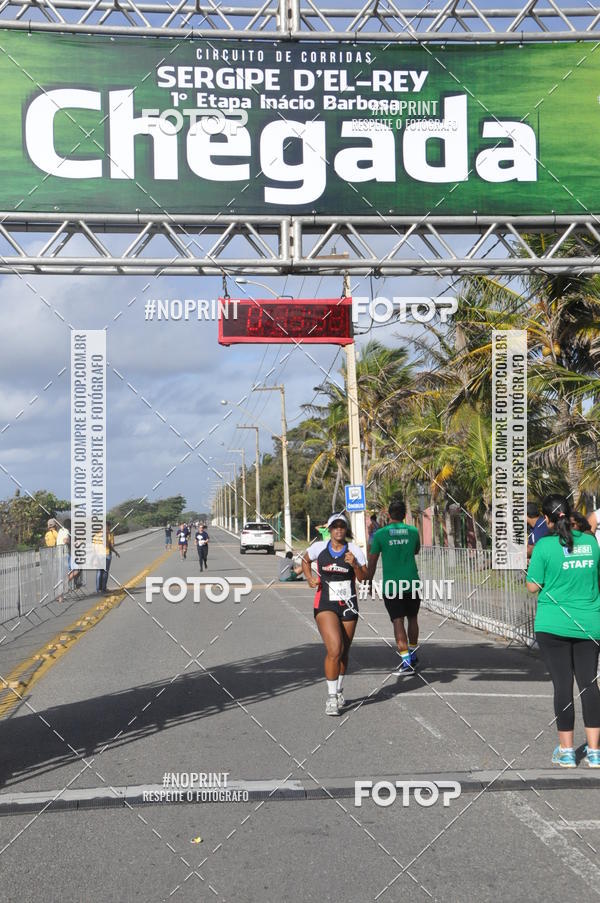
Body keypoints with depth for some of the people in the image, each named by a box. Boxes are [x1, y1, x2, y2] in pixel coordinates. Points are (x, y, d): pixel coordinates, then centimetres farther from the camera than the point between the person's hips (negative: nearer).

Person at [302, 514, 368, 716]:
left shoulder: (354, 550, -1)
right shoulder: (319, 547, 0)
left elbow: (363, 577, -7)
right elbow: (305, 560, 20)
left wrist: (354, 565, -25)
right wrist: (310, 578, 4)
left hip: (348, 606, 2)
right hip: (325, 605, -2)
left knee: (343, 652, 12)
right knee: (334, 649, -17)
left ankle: (339, 690, 34)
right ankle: (331, 697, -11)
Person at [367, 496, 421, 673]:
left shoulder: (380, 534, -4)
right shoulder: (413, 531, 2)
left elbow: (372, 561, 2)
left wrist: (369, 582, 12)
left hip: (391, 585, -2)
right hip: (411, 583, 2)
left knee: (398, 621, -4)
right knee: (412, 618, 19)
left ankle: (406, 659, -14)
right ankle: (413, 655, 28)